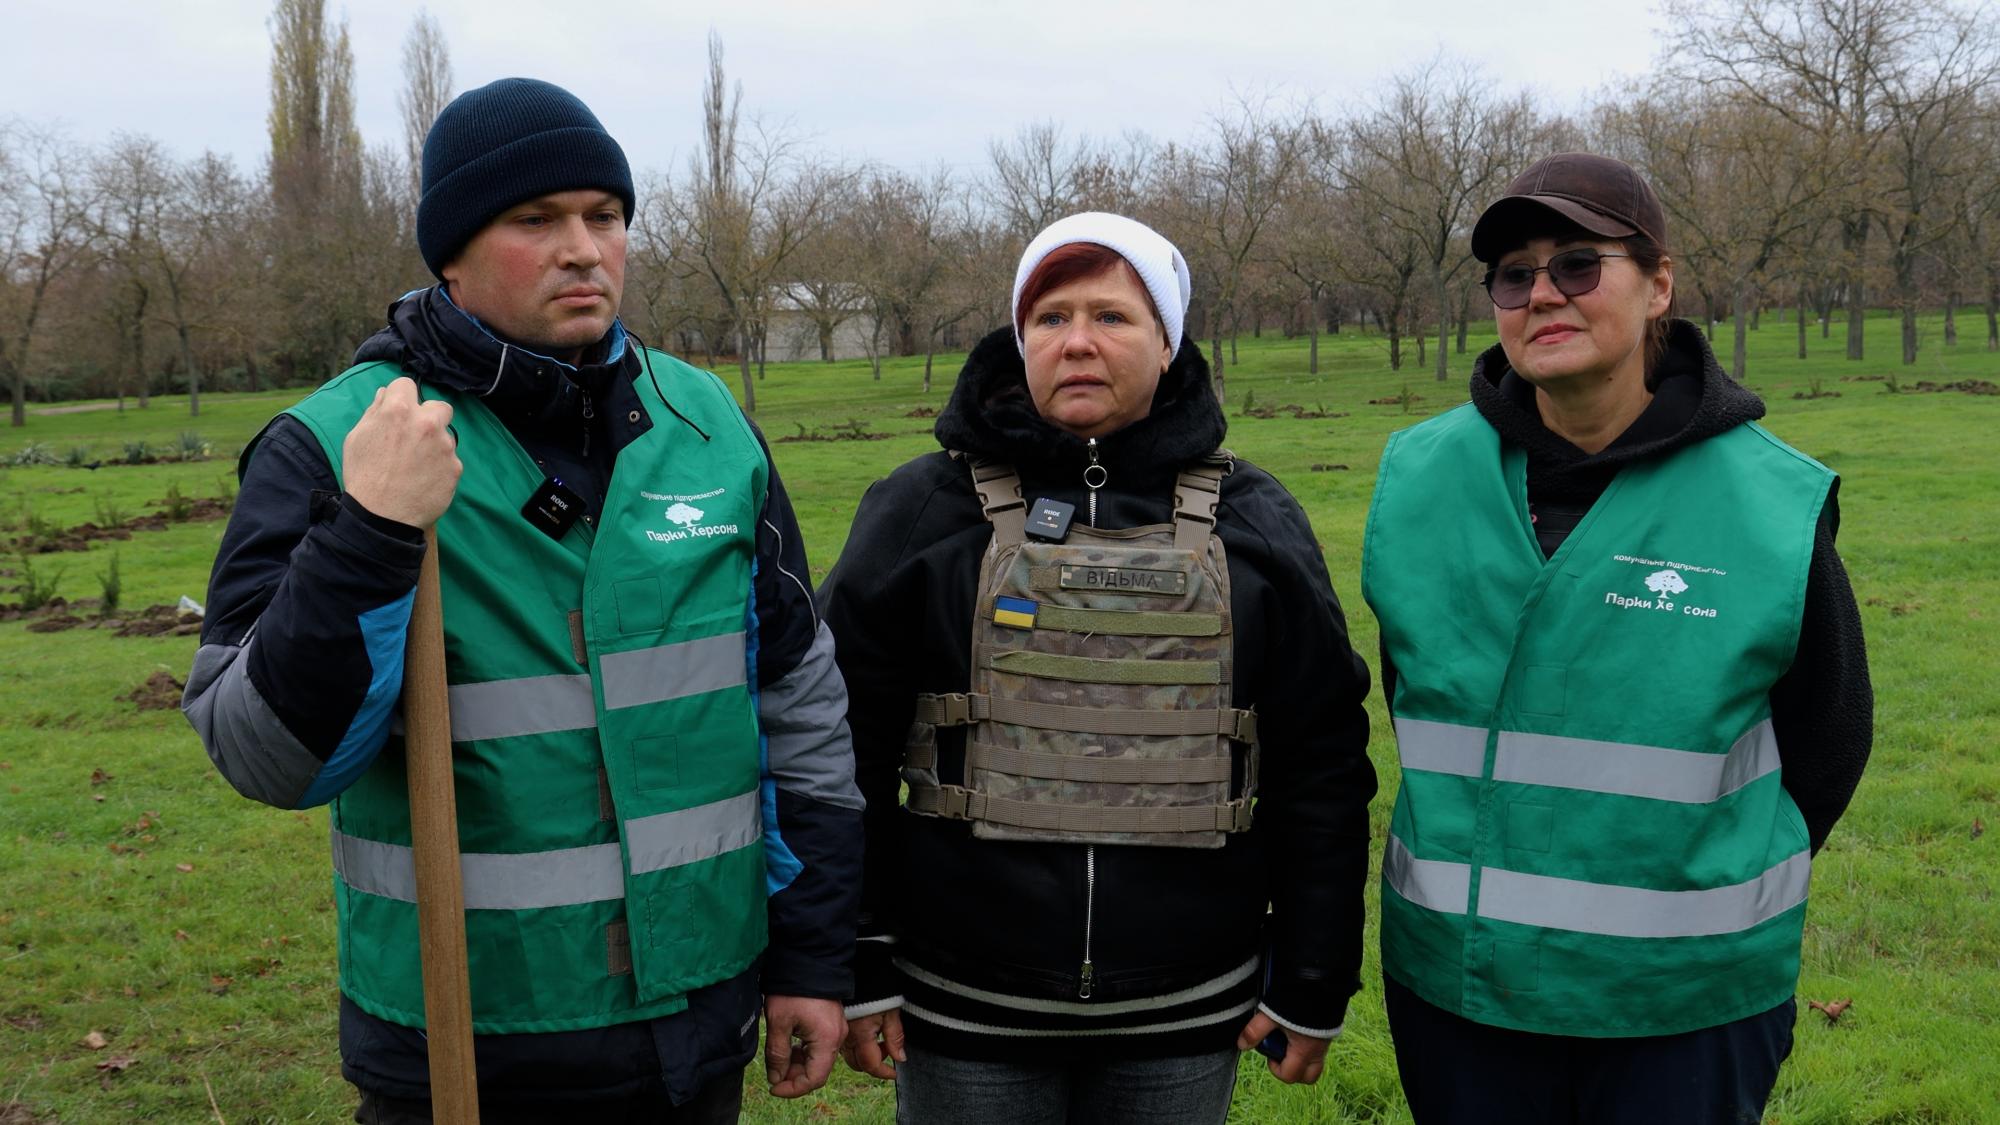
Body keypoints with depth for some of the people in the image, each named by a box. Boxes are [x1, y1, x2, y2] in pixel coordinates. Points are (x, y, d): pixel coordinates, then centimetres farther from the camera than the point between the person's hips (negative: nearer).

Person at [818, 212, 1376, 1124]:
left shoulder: (1253, 523, 2)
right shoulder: (923, 511, -2)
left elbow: (1321, 767, 4)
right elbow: (844, 749, -1)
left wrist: (1313, 985, 4)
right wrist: (855, 971, -2)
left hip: (1187, 1019, 1)